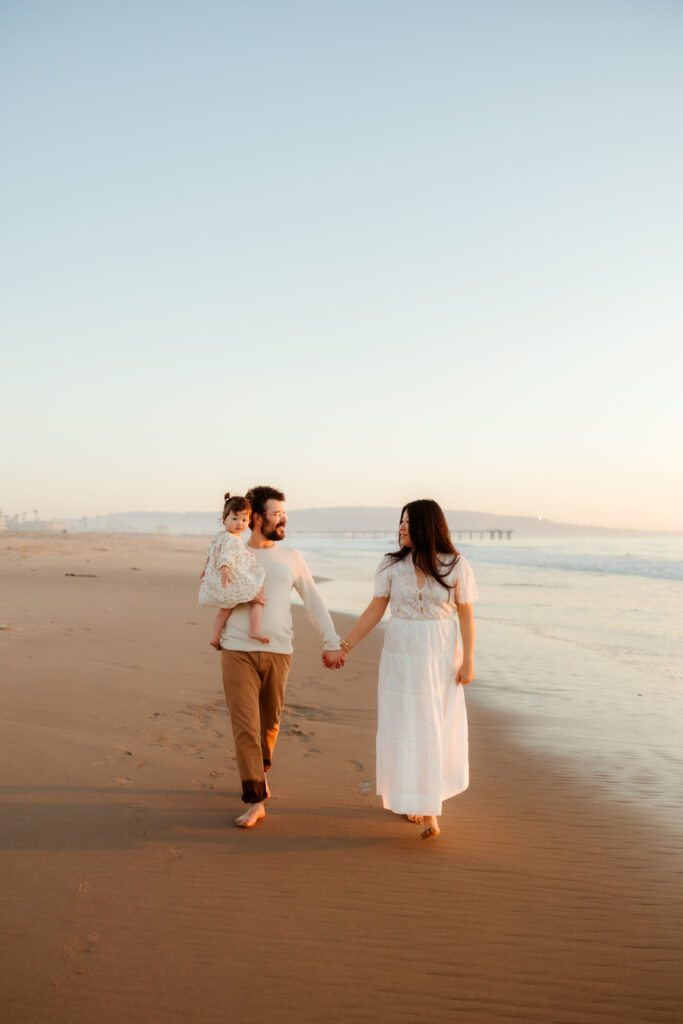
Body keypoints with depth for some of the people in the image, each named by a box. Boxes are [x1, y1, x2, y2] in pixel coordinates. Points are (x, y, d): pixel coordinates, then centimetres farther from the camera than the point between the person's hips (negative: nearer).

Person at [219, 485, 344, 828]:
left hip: (277, 652, 2)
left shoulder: (291, 557, 8)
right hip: (238, 651, -2)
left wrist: (332, 642, 4)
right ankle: (255, 801, 1)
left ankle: (260, 771, 40)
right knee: (245, 725, -7)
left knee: (269, 723, 13)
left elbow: (314, 601, 10)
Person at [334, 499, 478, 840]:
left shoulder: (456, 566, -7)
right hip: (400, 657, 1)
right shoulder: (392, 565, -3)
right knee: (404, 726, 3)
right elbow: (374, 610, 2)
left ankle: (427, 797, 26)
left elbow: (466, 614, -2)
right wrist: (345, 646, 0)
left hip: (440, 657, -1)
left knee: (438, 729, 5)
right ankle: (426, 811, 18)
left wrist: (468, 660, -6)